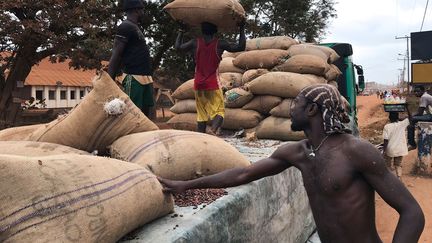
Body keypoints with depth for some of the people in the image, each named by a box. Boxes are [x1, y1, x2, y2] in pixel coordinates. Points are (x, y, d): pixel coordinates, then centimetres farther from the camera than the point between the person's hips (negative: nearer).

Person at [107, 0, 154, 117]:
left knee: (145, 113, 9)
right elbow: (115, 55, -14)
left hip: (145, 78, 10)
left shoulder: (135, 28, 21)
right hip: (134, 78, -10)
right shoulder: (126, 27, -8)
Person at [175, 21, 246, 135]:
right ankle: (213, 130, -30)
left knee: (201, 114, 10)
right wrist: (242, 29, 7)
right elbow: (241, 47, -1)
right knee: (219, 111, -3)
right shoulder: (220, 44, -5)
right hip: (213, 85, -3)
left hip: (198, 85, 3)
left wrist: (181, 31, 25)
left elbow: (178, 47, 15)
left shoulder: (195, 43, 1)